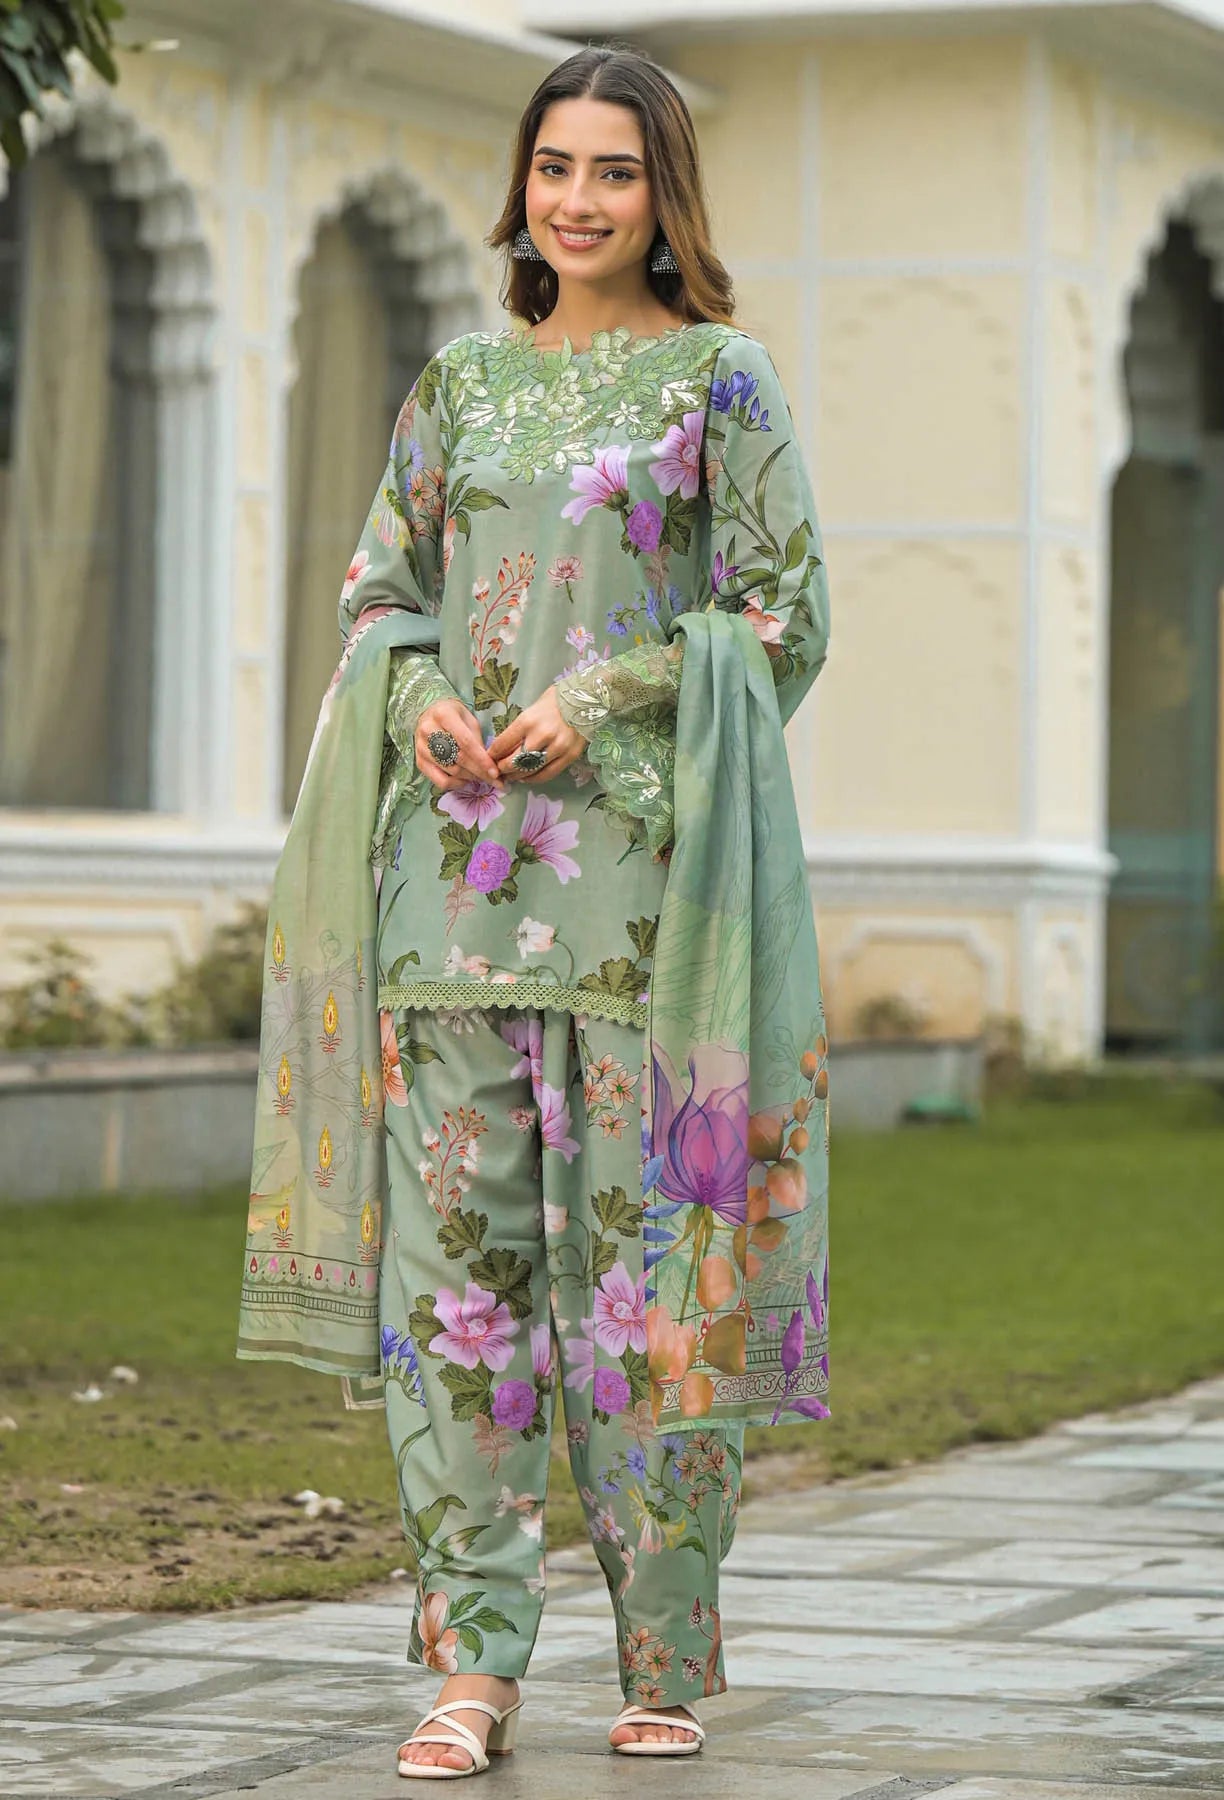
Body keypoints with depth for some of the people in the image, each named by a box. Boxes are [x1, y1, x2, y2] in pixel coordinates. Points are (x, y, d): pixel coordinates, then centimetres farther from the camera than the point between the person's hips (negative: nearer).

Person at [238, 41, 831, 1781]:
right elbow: (379, 593, 17)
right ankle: (473, 1659, 0)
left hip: (645, 856, -4)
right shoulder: (461, 382, 15)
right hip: (460, 854, 4)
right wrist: (421, 698, -4)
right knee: (454, 1239, -2)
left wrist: (606, 698, -12)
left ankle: (669, 1656, 9)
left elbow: (788, 614, -1)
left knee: (644, 1238, -3)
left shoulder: (721, 382, 3)